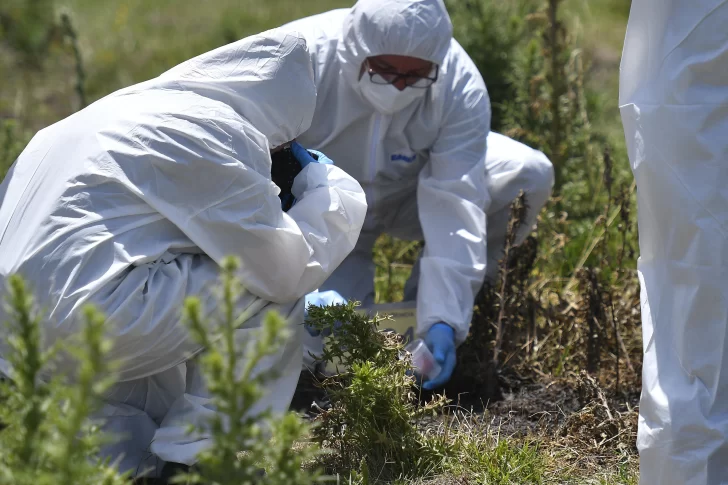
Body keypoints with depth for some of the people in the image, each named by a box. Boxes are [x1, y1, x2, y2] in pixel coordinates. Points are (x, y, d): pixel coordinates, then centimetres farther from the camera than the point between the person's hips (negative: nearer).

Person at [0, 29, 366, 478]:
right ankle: (192, 455, 2)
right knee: (273, 295, 2)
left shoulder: (136, 105, 22)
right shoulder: (215, 129, -7)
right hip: (74, 323, -10)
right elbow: (282, 267, -3)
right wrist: (336, 190, 14)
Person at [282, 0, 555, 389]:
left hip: (410, 193, 2)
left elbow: (455, 209, -32)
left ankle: (423, 316, -7)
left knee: (527, 176, -24)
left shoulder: (460, 86, -28)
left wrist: (443, 320, -39)